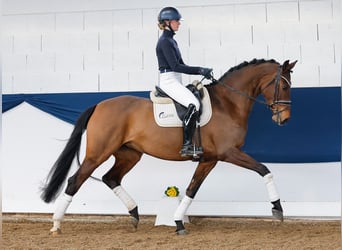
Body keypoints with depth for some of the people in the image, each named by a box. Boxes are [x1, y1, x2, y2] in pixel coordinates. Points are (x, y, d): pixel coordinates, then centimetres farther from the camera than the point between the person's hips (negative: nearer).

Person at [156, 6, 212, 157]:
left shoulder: (172, 41, 19)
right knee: (194, 104, -25)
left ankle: (189, 144, 1)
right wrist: (199, 70, -19)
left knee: (197, 102, 4)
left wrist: (202, 71, 7)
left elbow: (182, 65, 19)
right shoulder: (164, 41, -11)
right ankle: (186, 145, -23)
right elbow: (175, 66, -19)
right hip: (169, 81, -10)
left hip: (175, 81, 10)